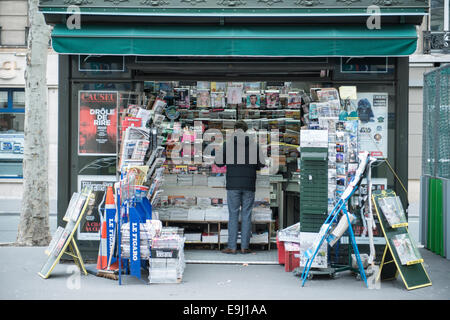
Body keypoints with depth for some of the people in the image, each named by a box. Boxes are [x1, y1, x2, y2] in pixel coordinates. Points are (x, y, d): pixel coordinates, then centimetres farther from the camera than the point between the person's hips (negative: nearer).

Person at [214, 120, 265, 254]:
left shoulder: (227, 144, -1)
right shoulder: (254, 144, 3)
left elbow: (219, 162, 6)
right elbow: (261, 164, 7)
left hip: (233, 185, -1)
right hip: (249, 185, 1)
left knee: (233, 214, 4)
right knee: (246, 215, 6)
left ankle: (232, 247, 3)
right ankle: (244, 246, 7)